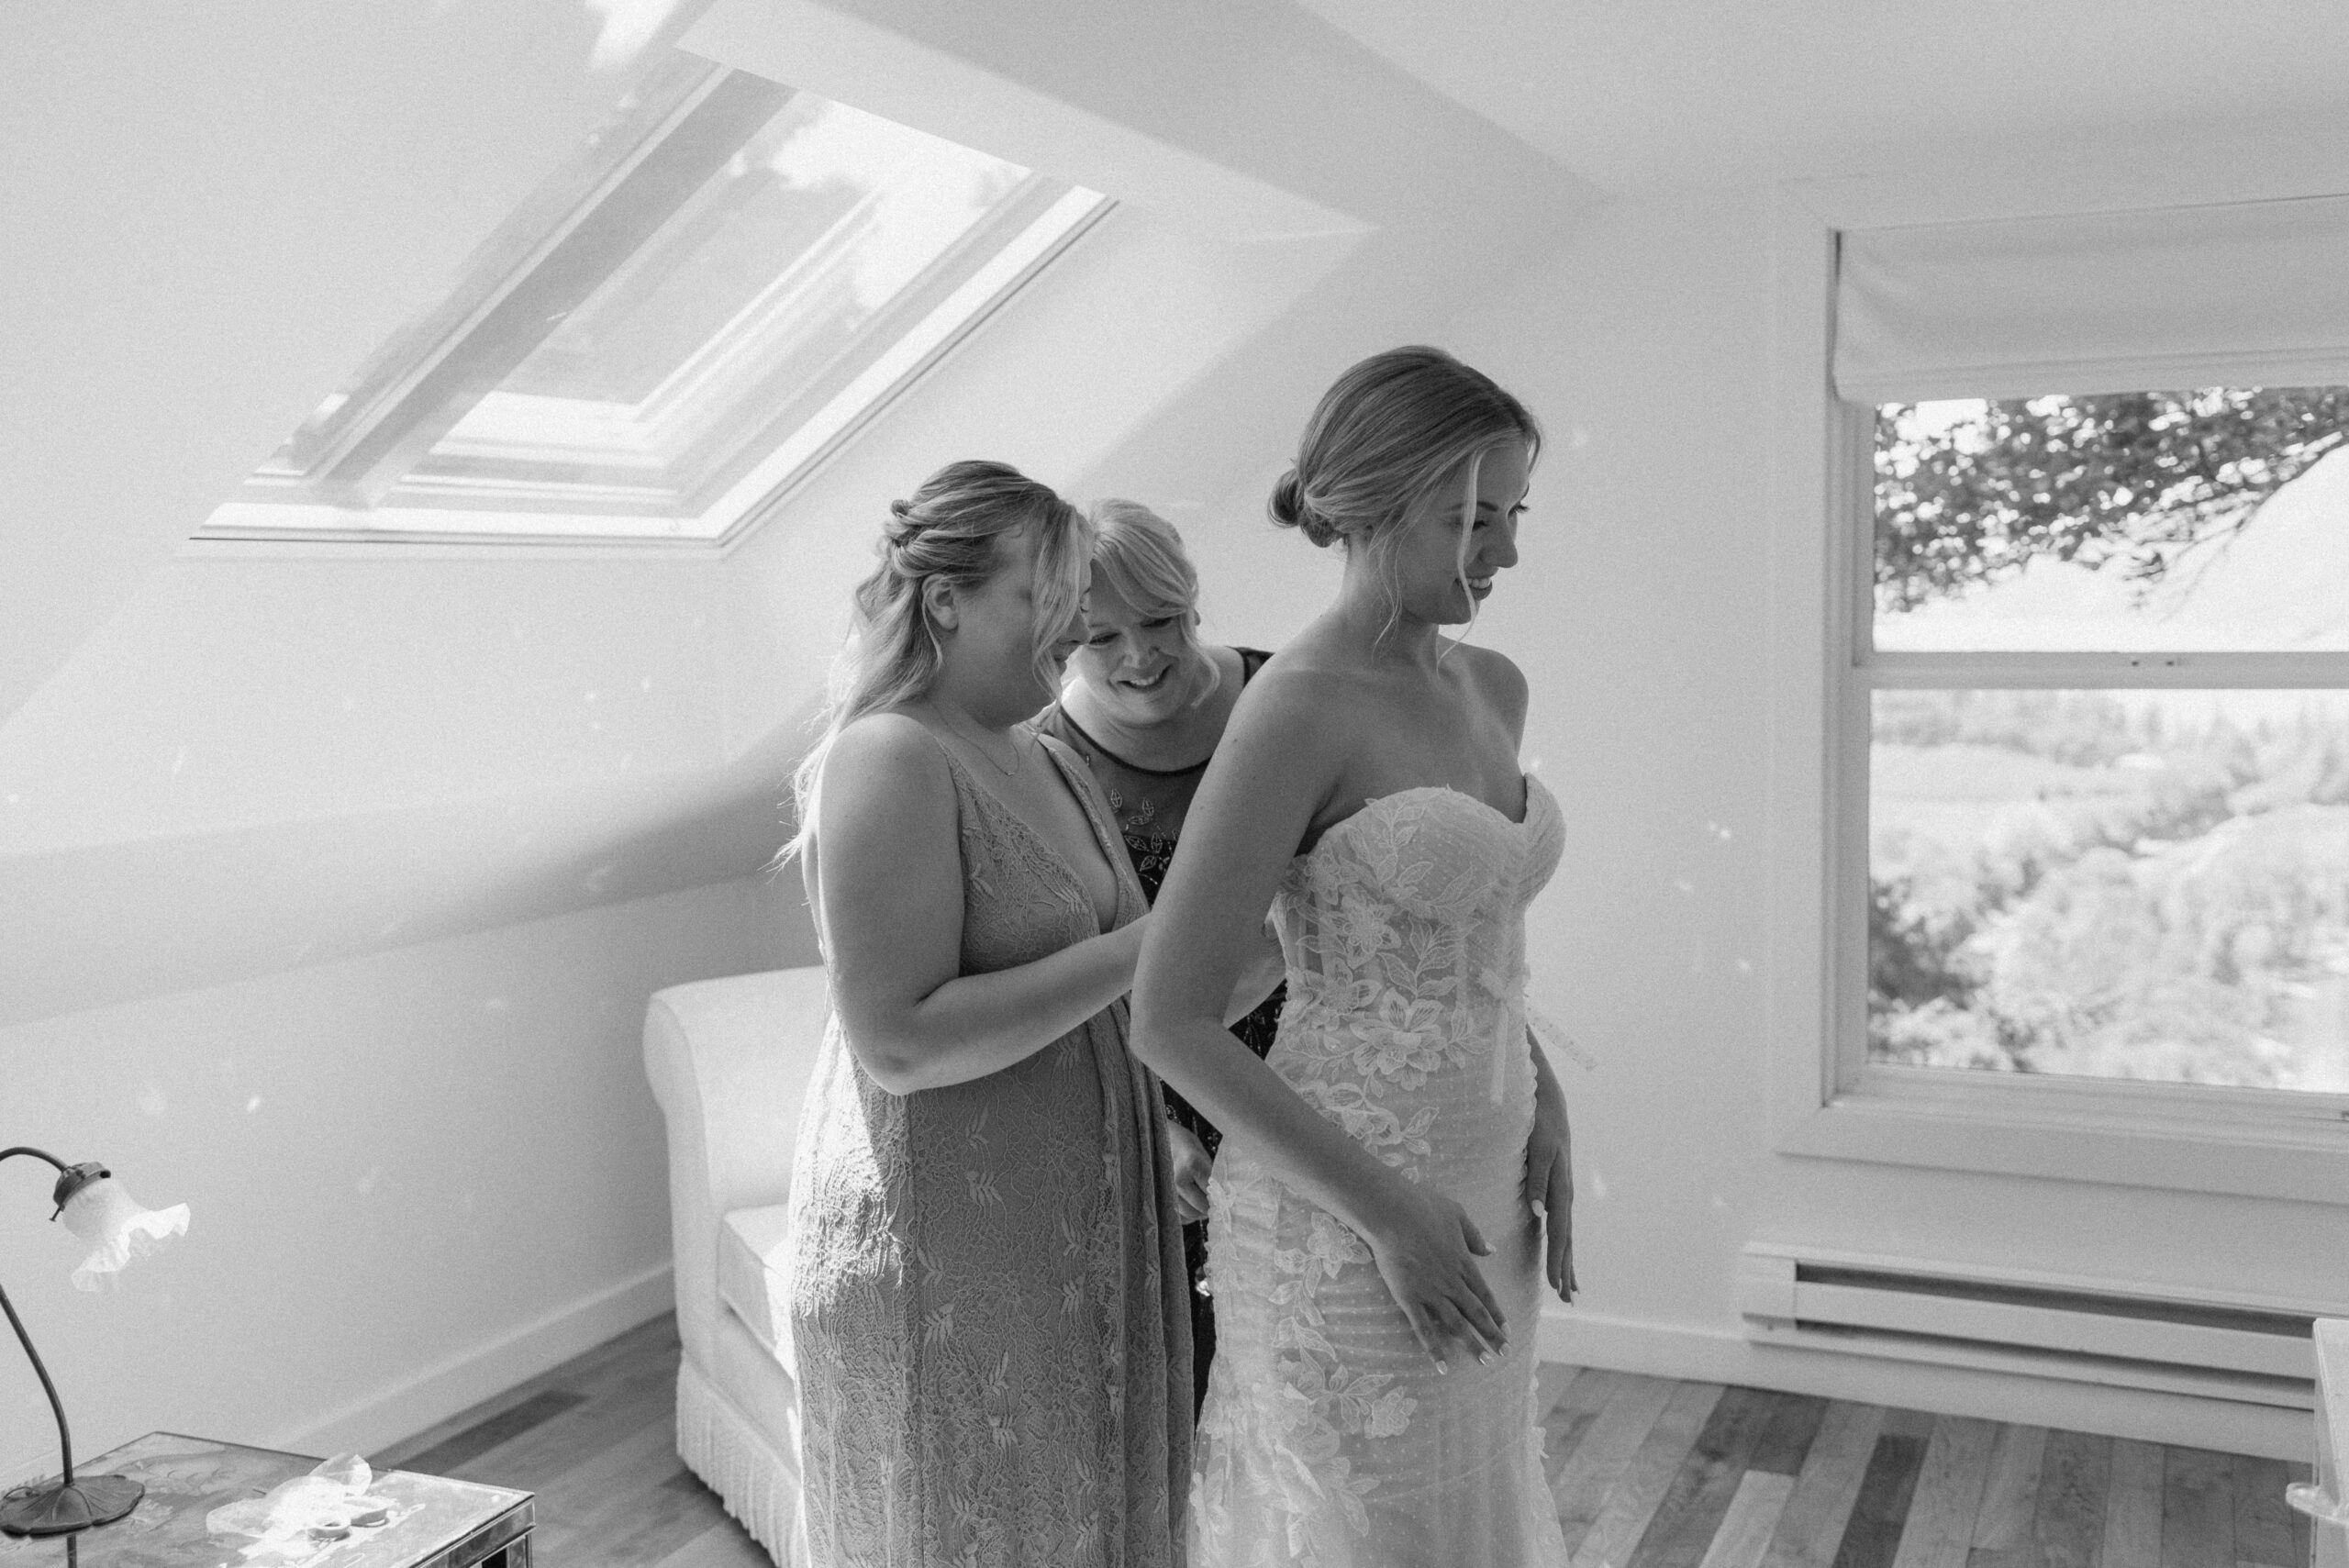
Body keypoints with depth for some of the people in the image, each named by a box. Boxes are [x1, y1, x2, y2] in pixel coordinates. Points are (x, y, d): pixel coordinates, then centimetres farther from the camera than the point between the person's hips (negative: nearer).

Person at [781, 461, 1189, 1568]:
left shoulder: (1042, 760, 9)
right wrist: (1138, 952, -23)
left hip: (1066, 1230, 8)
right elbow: (900, 1043, -24)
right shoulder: (889, 758, -17)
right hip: (947, 1246, -8)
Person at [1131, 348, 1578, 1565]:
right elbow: (1168, 1023, -18)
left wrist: (1543, 1111, 6)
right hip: (1340, 1228, -8)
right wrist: (1387, 1215, -18)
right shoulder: (1293, 711, -18)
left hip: (1474, 1201, 8)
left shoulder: (1495, 689, 6)